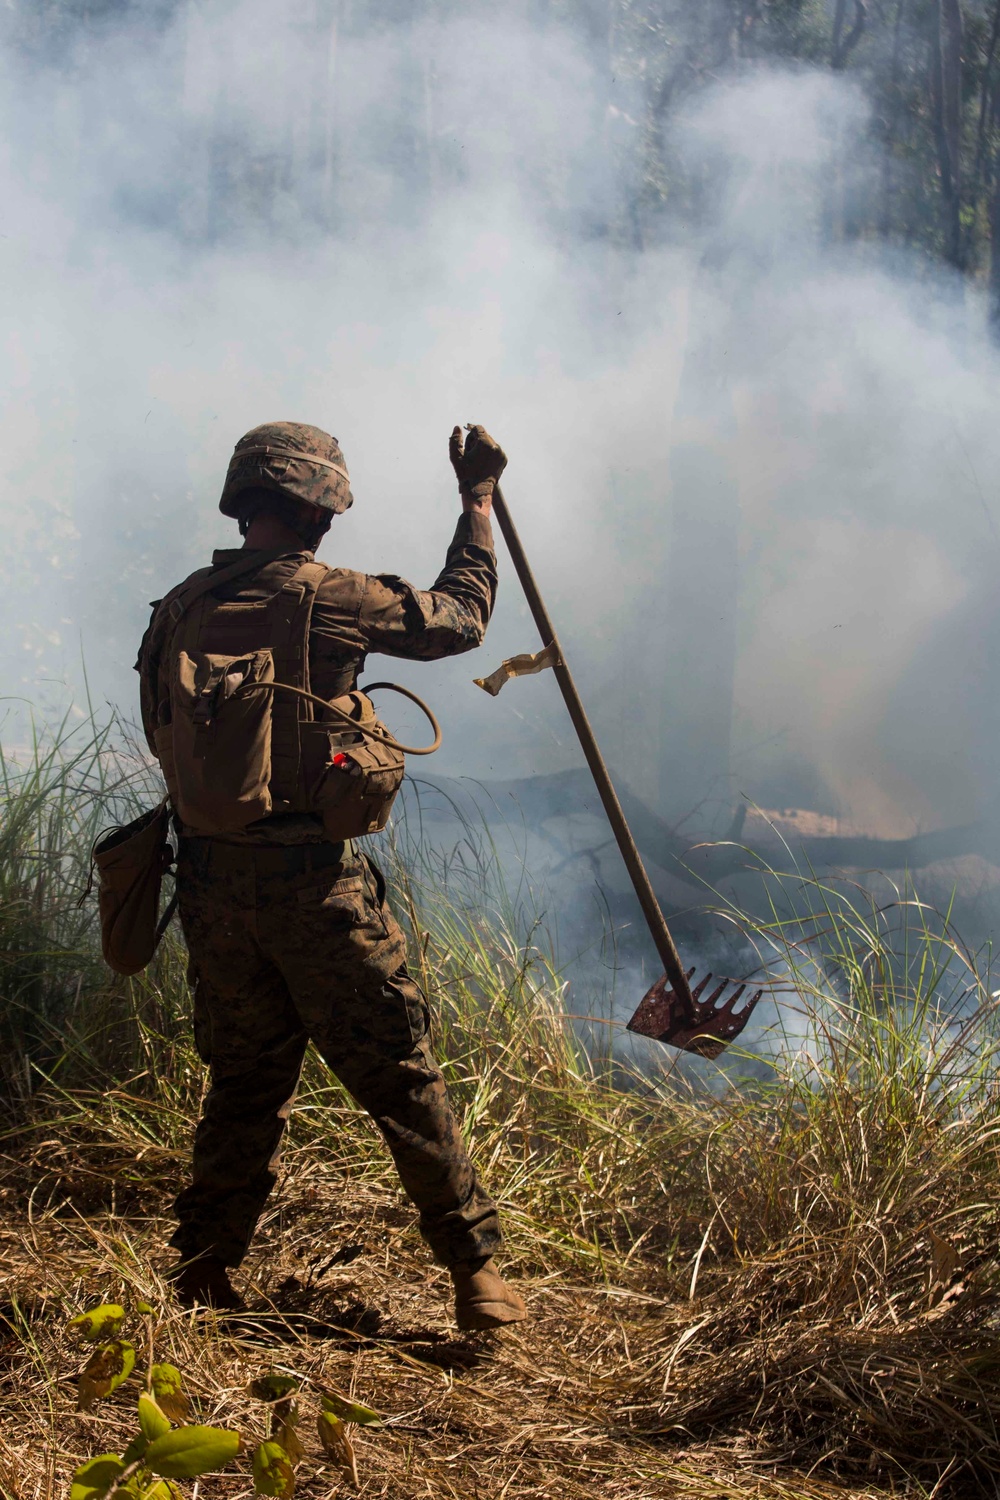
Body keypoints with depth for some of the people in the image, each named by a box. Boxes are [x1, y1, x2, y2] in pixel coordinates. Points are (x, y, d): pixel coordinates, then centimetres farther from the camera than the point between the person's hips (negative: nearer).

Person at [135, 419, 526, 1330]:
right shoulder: (326, 599, -10)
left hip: (210, 879, 5)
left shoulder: (178, 612, 5)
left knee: (244, 1082, 18)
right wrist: (479, 500, 13)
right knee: (400, 1079, 4)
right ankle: (477, 1269, 10)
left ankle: (202, 1273, 21)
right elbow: (459, 618, 3)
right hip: (311, 880, -5)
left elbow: (165, 737, 13)